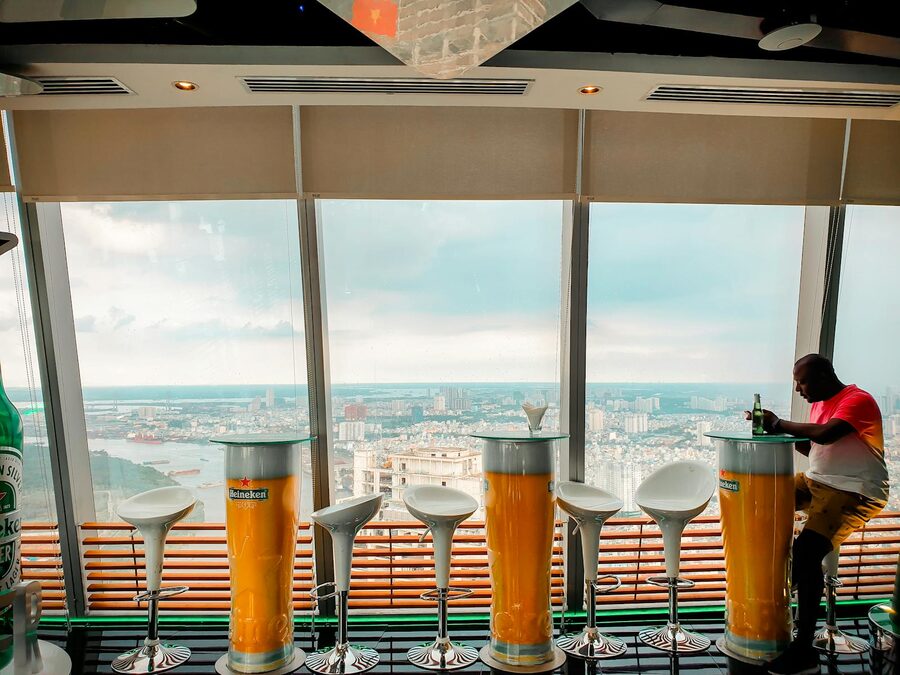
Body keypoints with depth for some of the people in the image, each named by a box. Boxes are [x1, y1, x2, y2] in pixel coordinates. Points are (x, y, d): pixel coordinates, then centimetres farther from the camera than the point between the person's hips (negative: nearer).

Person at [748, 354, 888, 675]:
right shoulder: (819, 403, 11)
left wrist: (779, 424, -20)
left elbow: (824, 435, -33)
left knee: (806, 552, -24)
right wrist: (780, 429, -1)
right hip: (815, 480, 10)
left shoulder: (858, 401, -16)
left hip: (854, 492, -10)